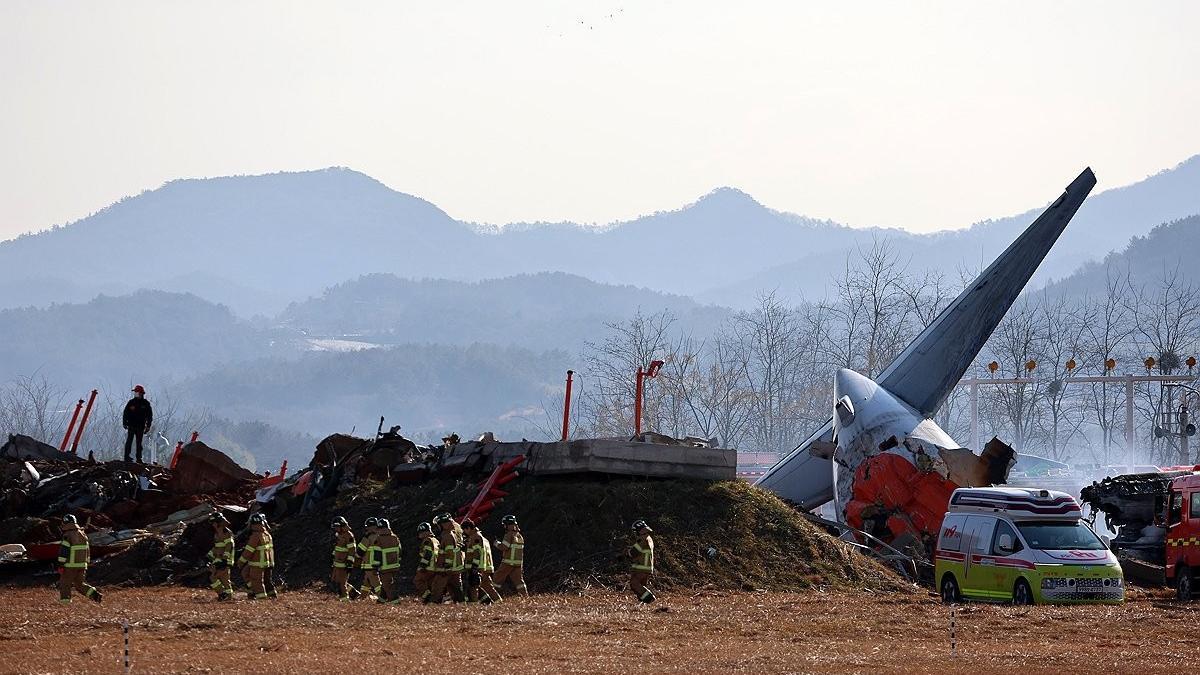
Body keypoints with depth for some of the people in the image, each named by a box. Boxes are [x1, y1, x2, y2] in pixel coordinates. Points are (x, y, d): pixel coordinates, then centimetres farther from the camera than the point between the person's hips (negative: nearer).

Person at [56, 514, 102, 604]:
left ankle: (65, 602, 0)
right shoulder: (83, 535, 12)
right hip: (82, 565, 7)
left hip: (70, 566, -7)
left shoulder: (67, 536, -12)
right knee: (80, 584, 14)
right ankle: (95, 595, 0)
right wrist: (86, 564, 24)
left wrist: (60, 565, -13)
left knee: (65, 584, 3)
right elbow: (87, 551, 18)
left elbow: (63, 551, -15)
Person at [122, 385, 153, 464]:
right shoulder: (131, 402, 3)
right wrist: (124, 423, -3)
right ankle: (126, 457, -7)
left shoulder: (146, 404, 5)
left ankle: (139, 458, 8)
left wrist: (148, 426, 2)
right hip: (131, 426, -1)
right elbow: (125, 413, 5)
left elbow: (149, 416, 8)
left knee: (139, 443, 5)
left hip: (140, 427, 1)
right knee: (129, 441, -6)